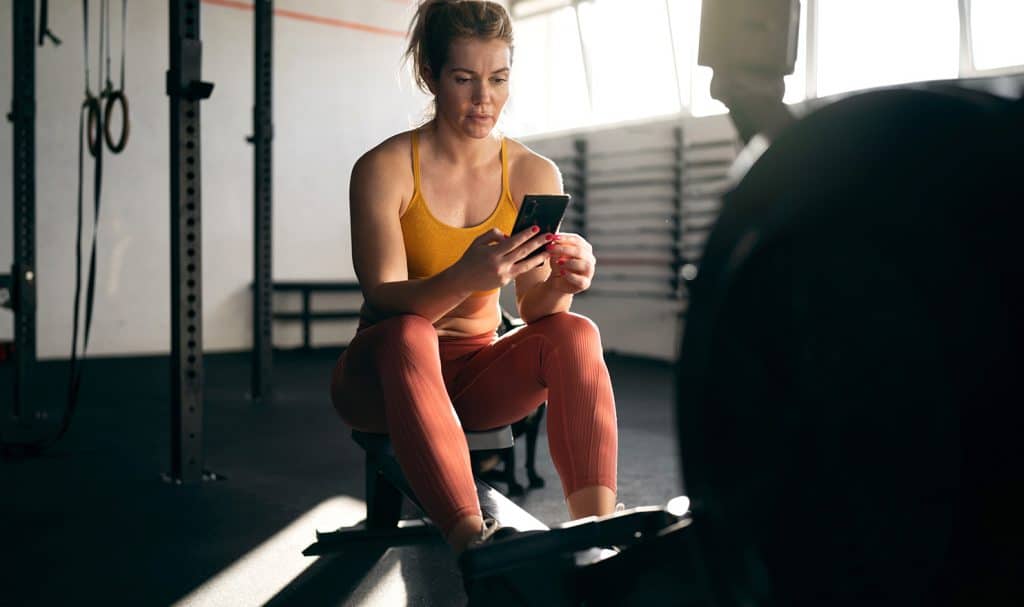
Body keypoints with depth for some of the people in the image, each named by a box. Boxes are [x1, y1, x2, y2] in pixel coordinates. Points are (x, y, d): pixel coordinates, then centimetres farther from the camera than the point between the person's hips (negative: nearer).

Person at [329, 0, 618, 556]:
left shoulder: (535, 174, -1)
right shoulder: (384, 169, -11)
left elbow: (534, 311, -7)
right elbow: (384, 301, -21)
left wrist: (561, 285, -31)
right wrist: (465, 277, -42)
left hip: (477, 376, 3)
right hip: (385, 374, -3)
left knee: (576, 333, -24)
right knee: (410, 334, -36)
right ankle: (471, 538, -47)